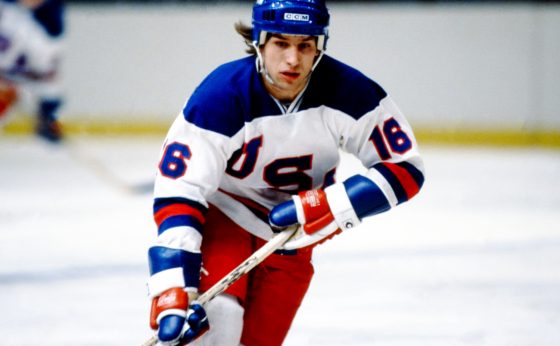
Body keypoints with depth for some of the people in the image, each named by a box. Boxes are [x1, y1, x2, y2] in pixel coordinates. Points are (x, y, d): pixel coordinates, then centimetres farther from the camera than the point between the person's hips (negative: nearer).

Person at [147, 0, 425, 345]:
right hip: (221, 216, -3)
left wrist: (332, 206, -30)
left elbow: (405, 169, -15)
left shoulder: (348, 93, -22)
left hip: (291, 234, 3)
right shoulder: (222, 96, -29)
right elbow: (177, 196, -31)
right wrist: (172, 292, -41)